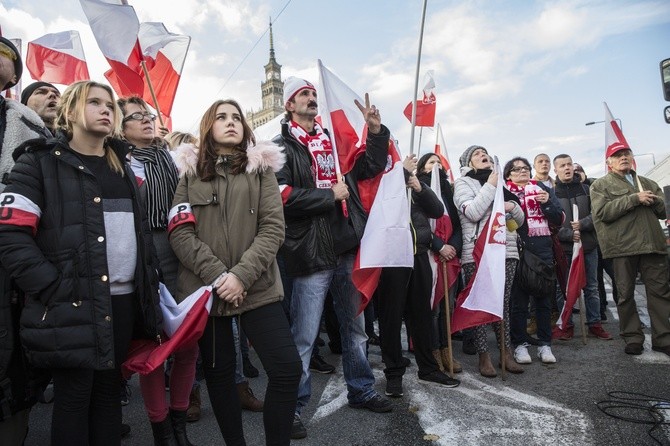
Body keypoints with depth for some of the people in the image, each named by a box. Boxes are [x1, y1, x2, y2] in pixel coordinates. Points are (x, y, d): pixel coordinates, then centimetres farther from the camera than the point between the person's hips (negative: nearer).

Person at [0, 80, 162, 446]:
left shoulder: (122, 169, 16)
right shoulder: (40, 163, -2)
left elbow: (142, 232, 18)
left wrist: (150, 285, 9)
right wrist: (55, 290, -18)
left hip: (123, 300, 5)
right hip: (72, 306, -5)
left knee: (108, 391, 15)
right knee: (73, 396, 7)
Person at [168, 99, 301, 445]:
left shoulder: (261, 169, 8)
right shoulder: (191, 176, 10)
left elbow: (273, 228, -3)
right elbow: (180, 234, -1)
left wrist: (241, 275, -16)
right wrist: (217, 275, -15)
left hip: (257, 287, -1)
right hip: (205, 289, 1)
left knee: (287, 368, -8)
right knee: (218, 373, 10)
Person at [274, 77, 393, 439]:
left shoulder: (334, 141, 15)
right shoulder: (282, 147, -3)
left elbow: (372, 167, 21)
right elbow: (284, 196, -17)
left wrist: (376, 131, 7)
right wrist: (331, 195, -12)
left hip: (347, 248, 7)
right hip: (311, 253, -6)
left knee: (354, 327, 18)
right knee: (304, 337, 1)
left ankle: (361, 391, 36)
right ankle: (293, 406, 18)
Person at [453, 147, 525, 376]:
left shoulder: (499, 183, 20)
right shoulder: (463, 183, 5)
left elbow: (520, 220, 21)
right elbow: (473, 213, -14)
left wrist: (513, 206, -1)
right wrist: (490, 186, -9)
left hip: (506, 251, 5)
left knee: (503, 303, 8)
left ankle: (506, 353, 17)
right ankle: (484, 356, 7)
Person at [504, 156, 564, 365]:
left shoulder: (543, 189, 15)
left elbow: (559, 219, 9)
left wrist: (547, 203, -6)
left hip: (543, 250, 3)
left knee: (544, 297, 7)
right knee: (519, 299, 1)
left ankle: (545, 344, 17)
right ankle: (519, 345, 11)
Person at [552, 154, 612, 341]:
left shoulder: (586, 189, 9)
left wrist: (582, 224, -13)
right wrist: (569, 234, -18)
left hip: (589, 246, 3)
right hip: (564, 248, -3)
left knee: (591, 288, 11)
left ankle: (595, 324, 22)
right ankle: (567, 325, 14)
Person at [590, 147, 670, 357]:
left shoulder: (648, 183, 21)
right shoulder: (600, 185, 5)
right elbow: (603, 212, -11)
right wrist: (634, 198, -14)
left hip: (652, 245, 4)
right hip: (623, 246, -4)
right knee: (626, 295, 3)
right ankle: (633, 338, 13)